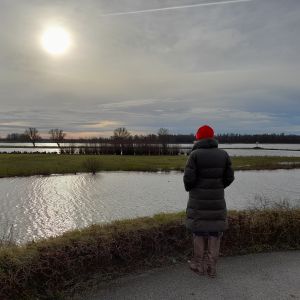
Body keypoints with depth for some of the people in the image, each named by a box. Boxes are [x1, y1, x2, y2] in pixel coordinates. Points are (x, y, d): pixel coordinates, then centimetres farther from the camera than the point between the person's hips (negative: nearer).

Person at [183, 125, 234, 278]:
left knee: (198, 231, 11)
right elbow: (229, 177, 2)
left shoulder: (195, 155, -12)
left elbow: (189, 178, -15)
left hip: (198, 200, -3)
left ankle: (199, 265, 22)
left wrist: (189, 188, 7)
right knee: (214, 232, 11)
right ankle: (212, 267, 19)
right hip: (217, 200, 3)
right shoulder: (223, 154, -2)